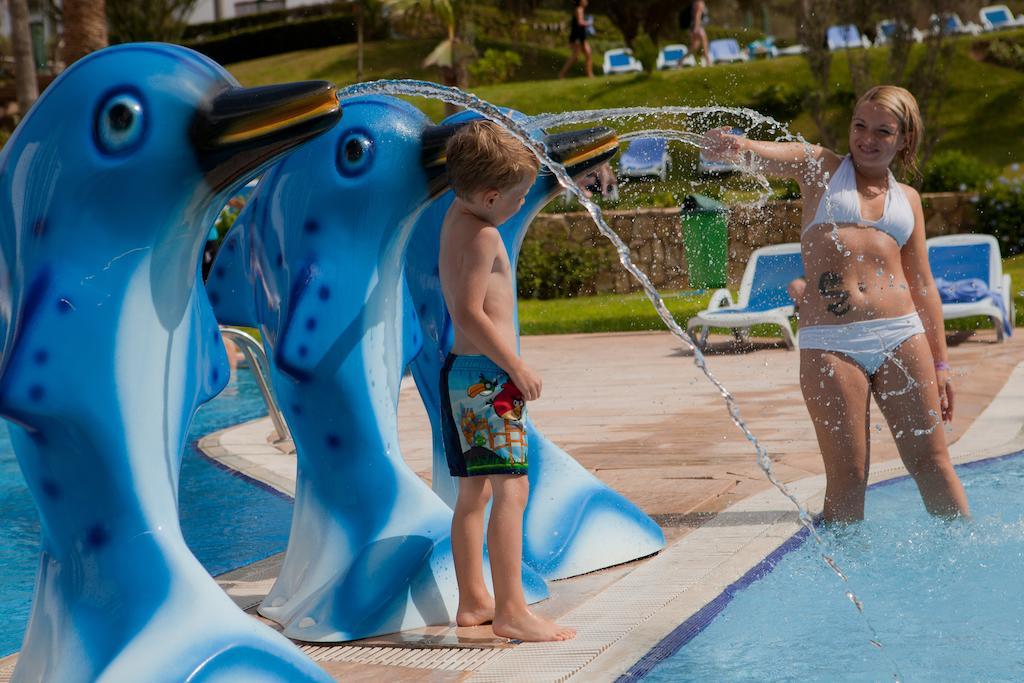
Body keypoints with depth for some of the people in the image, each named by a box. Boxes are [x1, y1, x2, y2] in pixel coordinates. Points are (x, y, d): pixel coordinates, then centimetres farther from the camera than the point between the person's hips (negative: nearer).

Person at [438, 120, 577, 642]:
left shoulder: (458, 216, 12)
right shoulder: (482, 235, -16)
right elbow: (471, 313, -22)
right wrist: (516, 366, -18)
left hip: (462, 371, 11)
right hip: (487, 374, -11)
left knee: (474, 492, 14)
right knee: (510, 488, -14)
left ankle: (473, 601, 21)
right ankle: (511, 611, -18)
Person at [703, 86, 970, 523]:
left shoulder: (907, 199, 16)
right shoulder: (821, 167, 8)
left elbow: (922, 286, 19)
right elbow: (774, 156, -13)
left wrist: (939, 363, 15)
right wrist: (739, 147, -37)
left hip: (901, 338, 3)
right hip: (830, 343, -3)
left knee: (932, 463, 6)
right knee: (847, 476, -2)